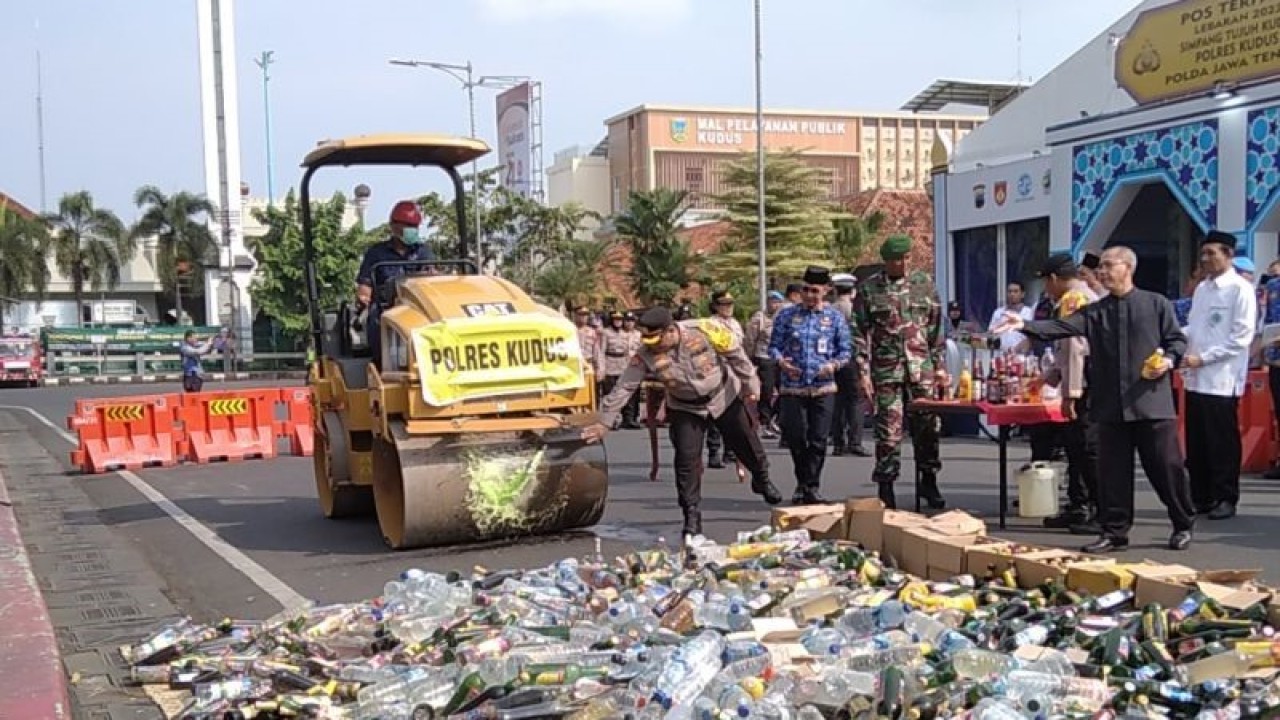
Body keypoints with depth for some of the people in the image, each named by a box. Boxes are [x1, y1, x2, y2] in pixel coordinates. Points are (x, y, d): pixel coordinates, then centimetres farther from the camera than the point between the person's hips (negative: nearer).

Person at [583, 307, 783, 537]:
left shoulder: (705, 331, -29)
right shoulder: (646, 355, -24)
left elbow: (736, 354, -14)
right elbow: (623, 388, -19)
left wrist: (750, 386, -6)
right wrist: (604, 423, -19)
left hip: (725, 397, 0)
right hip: (686, 408, 0)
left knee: (747, 445, 13)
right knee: (686, 460, -9)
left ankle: (762, 480, 43)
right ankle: (692, 517, 4)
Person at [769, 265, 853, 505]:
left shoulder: (835, 317, 6)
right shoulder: (787, 315, 5)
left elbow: (846, 350, 8)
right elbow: (774, 345, 6)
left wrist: (834, 365, -12)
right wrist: (781, 361, -15)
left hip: (823, 388, 0)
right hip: (792, 387, 0)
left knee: (818, 439, -1)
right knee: (795, 437, 2)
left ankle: (811, 487, 8)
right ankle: (802, 483, 23)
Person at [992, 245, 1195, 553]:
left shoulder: (1156, 304, 3)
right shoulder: (1094, 312, 10)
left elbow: (1178, 340, 7)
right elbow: (1060, 327, -4)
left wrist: (1169, 360, -14)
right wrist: (1025, 325, -19)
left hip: (1152, 401, -3)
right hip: (1111, 404, 3)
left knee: (1167, 466, 4)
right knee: (1112, 471, 6)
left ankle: (1184, 525, 22)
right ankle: (1114, 532, 16)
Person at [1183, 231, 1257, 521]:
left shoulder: (1240, 289, -7)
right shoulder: (1202, 288, 14)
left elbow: (1242, 337, -13)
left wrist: (1202, 358, -16)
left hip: (1222, 379, -6)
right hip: (1196, 378, 7)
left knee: (1222, 443, 1)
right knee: (1196, 443, 10)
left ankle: (1226, 499, 12)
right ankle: (1201, 497, 20)